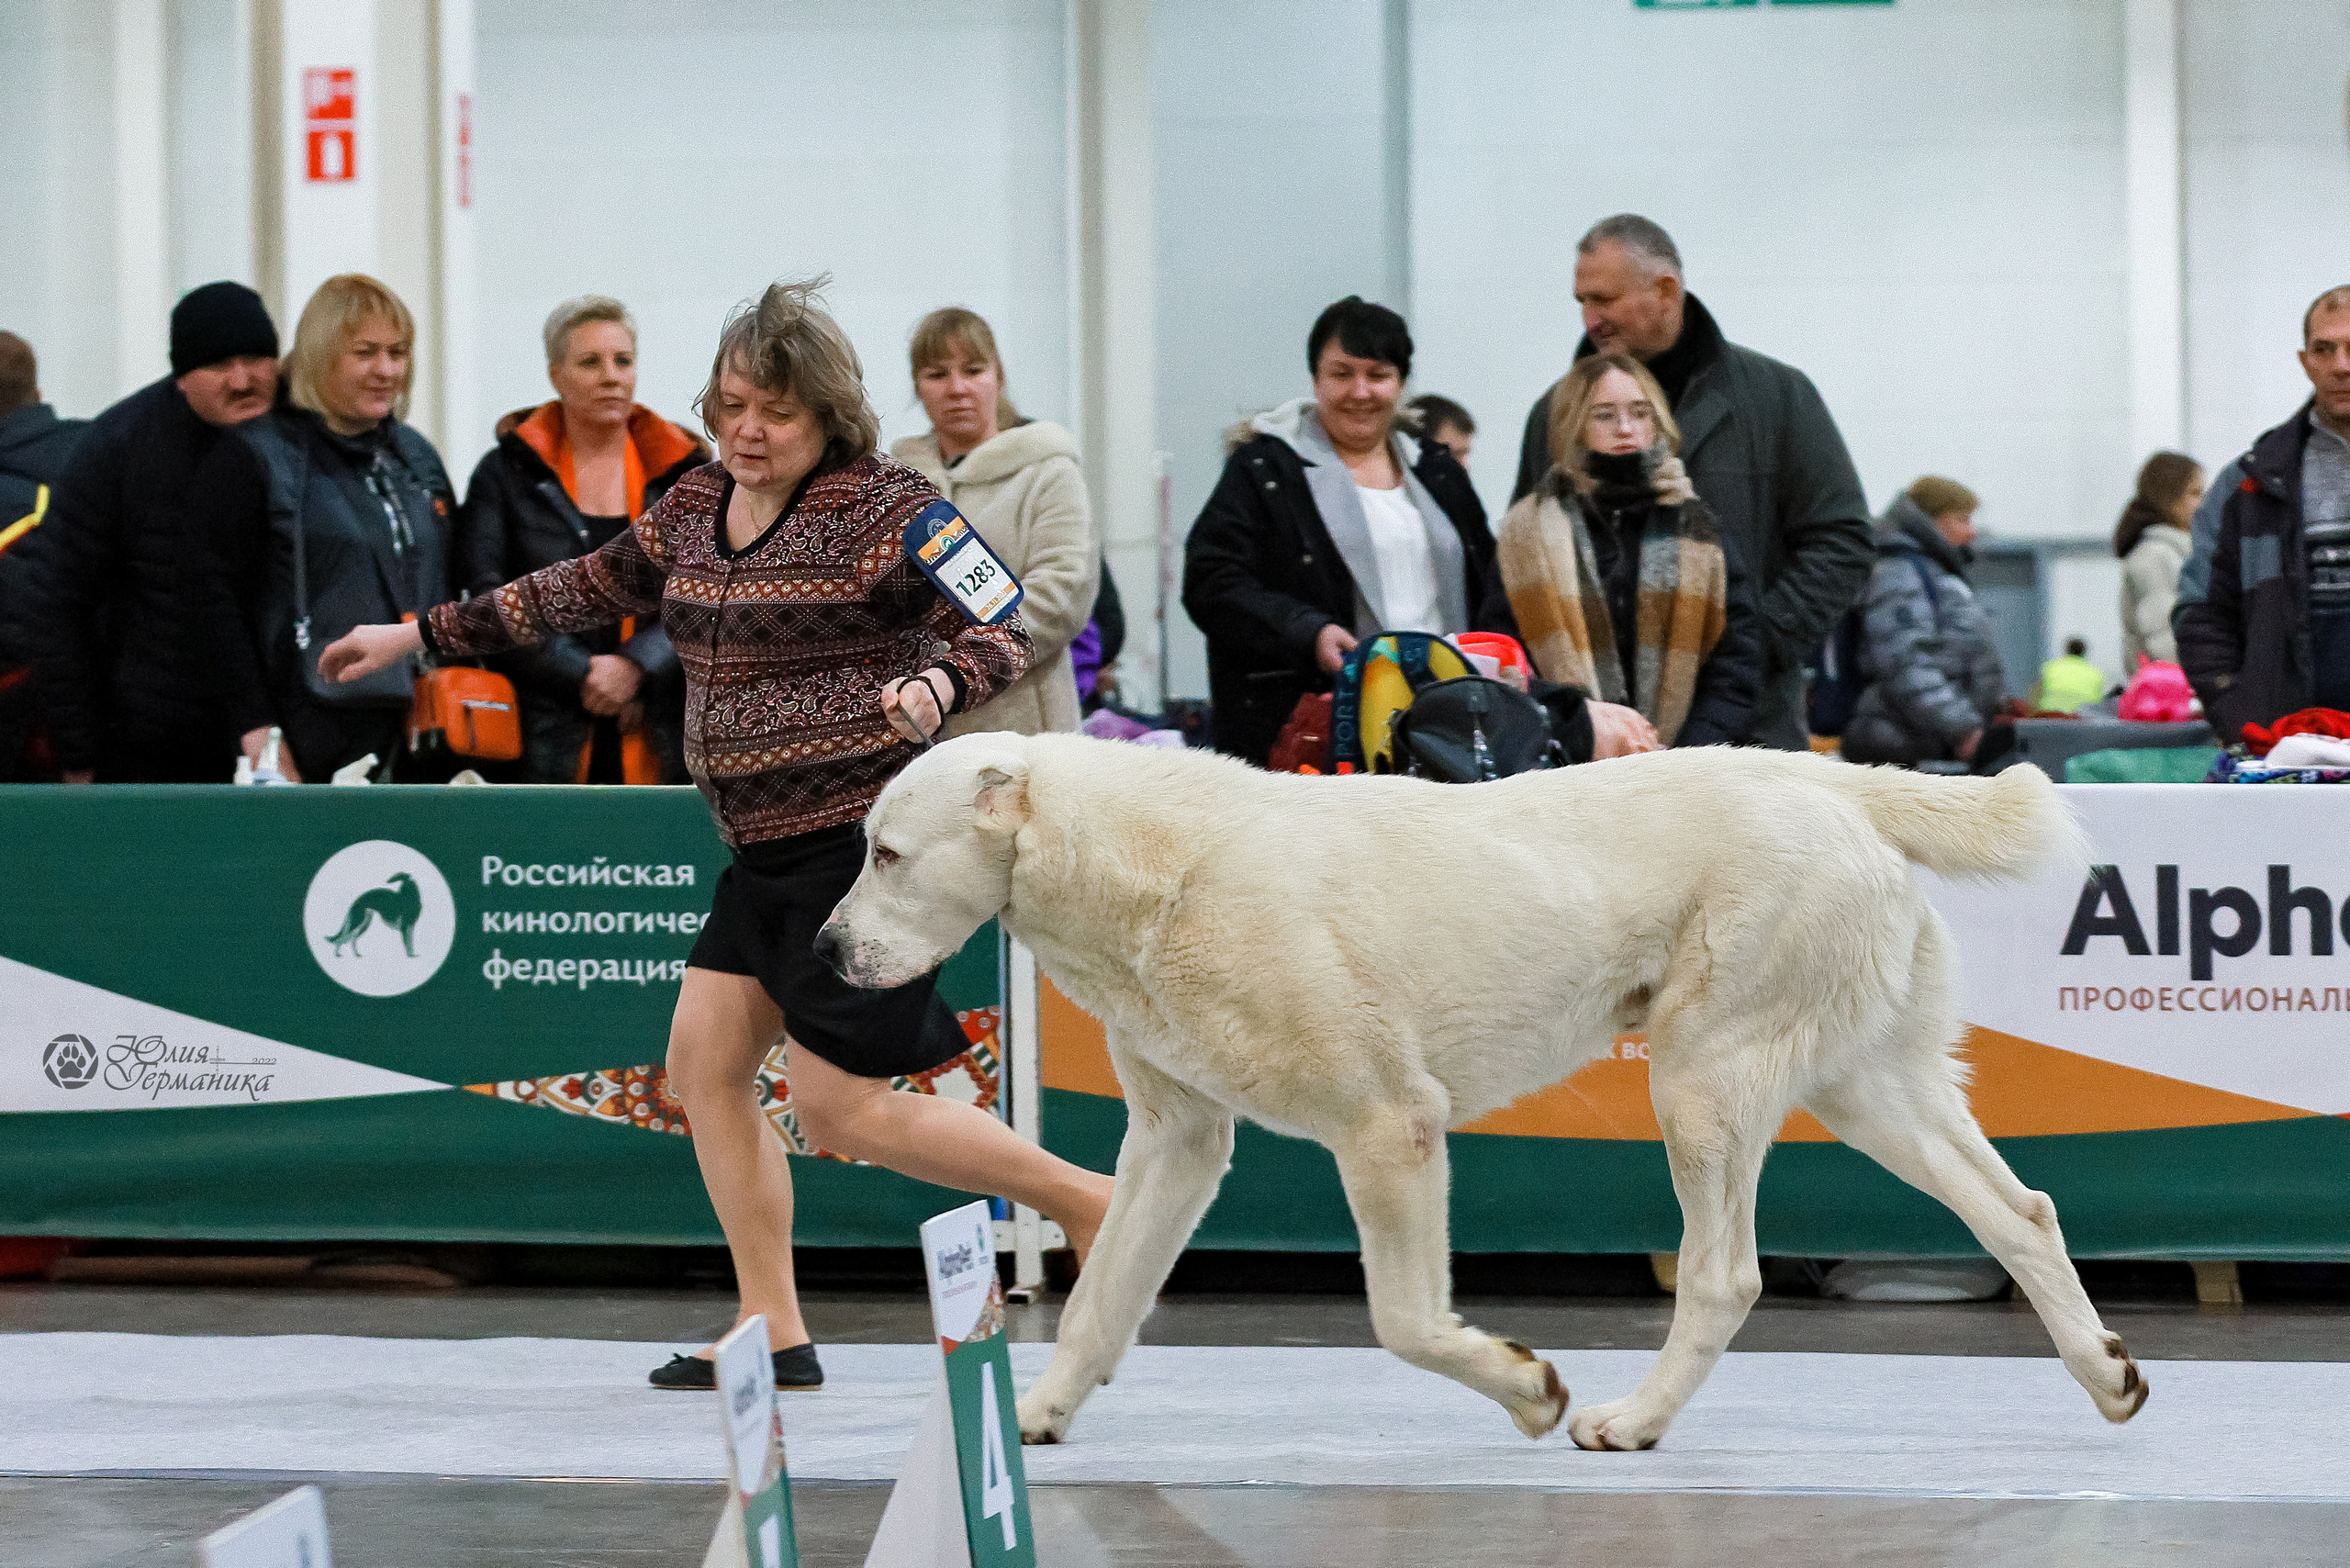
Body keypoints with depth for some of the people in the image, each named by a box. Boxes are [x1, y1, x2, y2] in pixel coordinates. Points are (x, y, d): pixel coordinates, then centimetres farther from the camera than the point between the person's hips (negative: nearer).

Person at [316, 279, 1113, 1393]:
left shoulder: (884, 508, -12)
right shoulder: (697, 508, 11)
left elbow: (999, 629, -16)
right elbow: (589, 589, 22)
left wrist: (936, 685, -38)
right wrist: (424, 634, 24)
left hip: (863, 833, -9)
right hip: (769, 846, 9)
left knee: (837, 1105, -9)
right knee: (704, 1060, 5)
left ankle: (1088, 1199, 2)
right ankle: (773, 1334, 10)